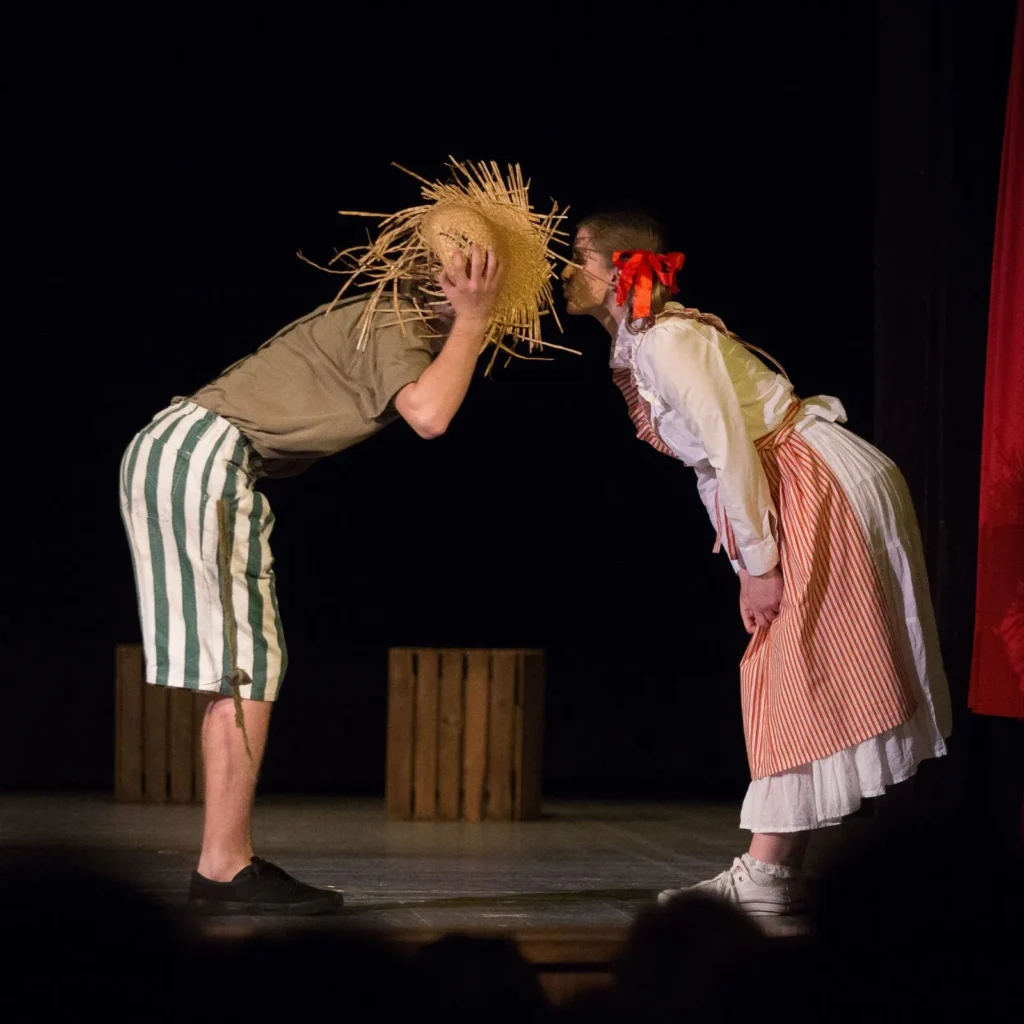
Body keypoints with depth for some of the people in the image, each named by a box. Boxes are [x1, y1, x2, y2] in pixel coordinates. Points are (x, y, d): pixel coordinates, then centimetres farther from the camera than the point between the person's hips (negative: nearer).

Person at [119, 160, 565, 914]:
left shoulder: (391, 321, 17)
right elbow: (429, 415, -28)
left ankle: (230, 861, 11)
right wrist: (469, 321, -17)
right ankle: (224, 869, -9)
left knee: (242, 667, 10)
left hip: (175, 451, 10)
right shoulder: (394, 328, -12)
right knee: (247, 664, -9)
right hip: (205, 456, -10)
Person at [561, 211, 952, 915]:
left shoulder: (668, 338, -16)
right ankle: (781, 875, 8)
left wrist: (758, 564, -18)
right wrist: (752, 563, 10)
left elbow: (732, 450, -20)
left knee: (793, 672, -11)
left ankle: (767, 875, -12)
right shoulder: (635, 349, 14)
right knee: (784, 670, 7)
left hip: (825, 487, -10)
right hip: (795, 496, 10)